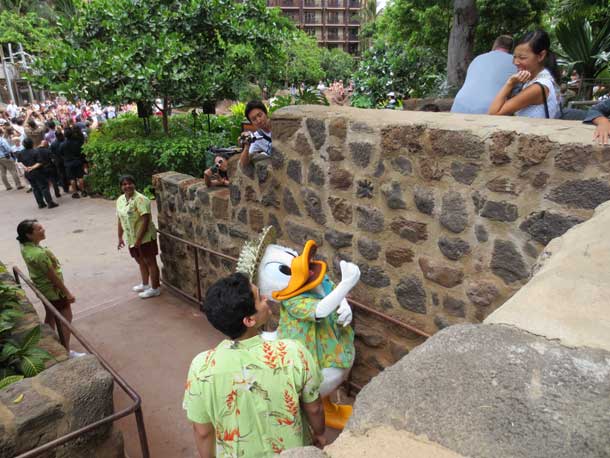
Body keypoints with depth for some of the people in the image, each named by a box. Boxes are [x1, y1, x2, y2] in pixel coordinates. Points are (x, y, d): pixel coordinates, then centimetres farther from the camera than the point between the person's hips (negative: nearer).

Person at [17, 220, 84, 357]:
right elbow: (53, 276, -27)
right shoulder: (39, 254, -35)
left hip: (43, 288, 9)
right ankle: (66, 352, 14)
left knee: (50, 315, 25)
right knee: (66, 318, 5)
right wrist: (67, 292, -16)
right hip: (53, 289, -9)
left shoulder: (25, 247, -6)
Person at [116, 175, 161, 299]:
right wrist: (120, 237, 15)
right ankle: (145, 284, 38)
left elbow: (145, 220, -23)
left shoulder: (140, 199, -20)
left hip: (145, 237, -8)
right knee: (141, 262, 22)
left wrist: (139, 238, -24)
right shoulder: (120, 200, 6)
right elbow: (120, 220, 14)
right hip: (131, 238, 8)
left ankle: (155, 288, 14)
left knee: (150, 262, 3)